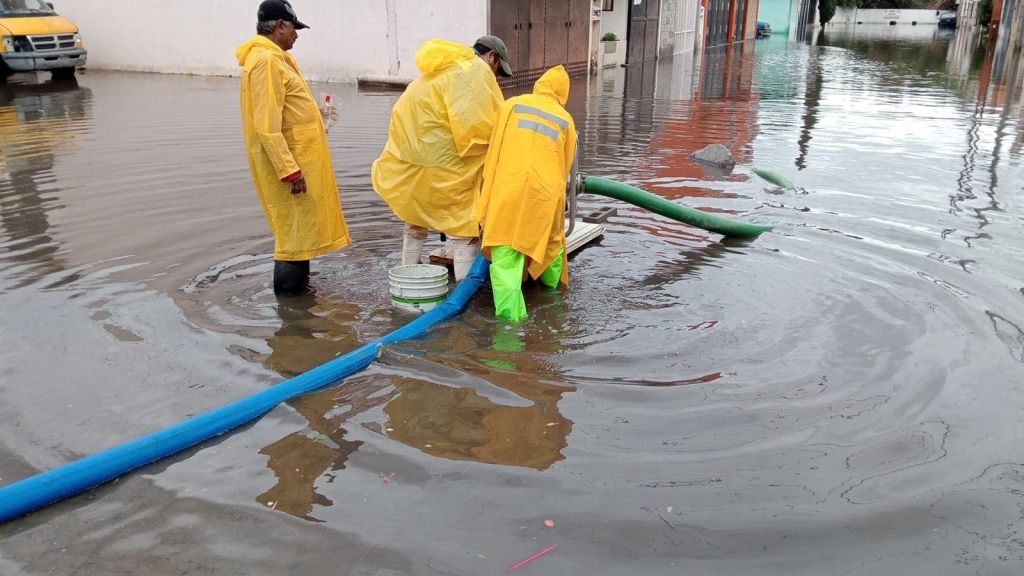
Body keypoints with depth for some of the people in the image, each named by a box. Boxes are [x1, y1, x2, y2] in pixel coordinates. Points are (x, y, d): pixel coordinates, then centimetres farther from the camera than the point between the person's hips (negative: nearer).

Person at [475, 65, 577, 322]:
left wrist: (488, 194, 15)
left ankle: (510, 313, -15)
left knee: (504, 255, -3)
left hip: (508, 188, -2)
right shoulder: (566, 120, 18)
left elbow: (494, 153, 9)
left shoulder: (512, 104, 14)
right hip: (546, 192, 2)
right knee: (551, 241, 27)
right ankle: (554, 287, 48)